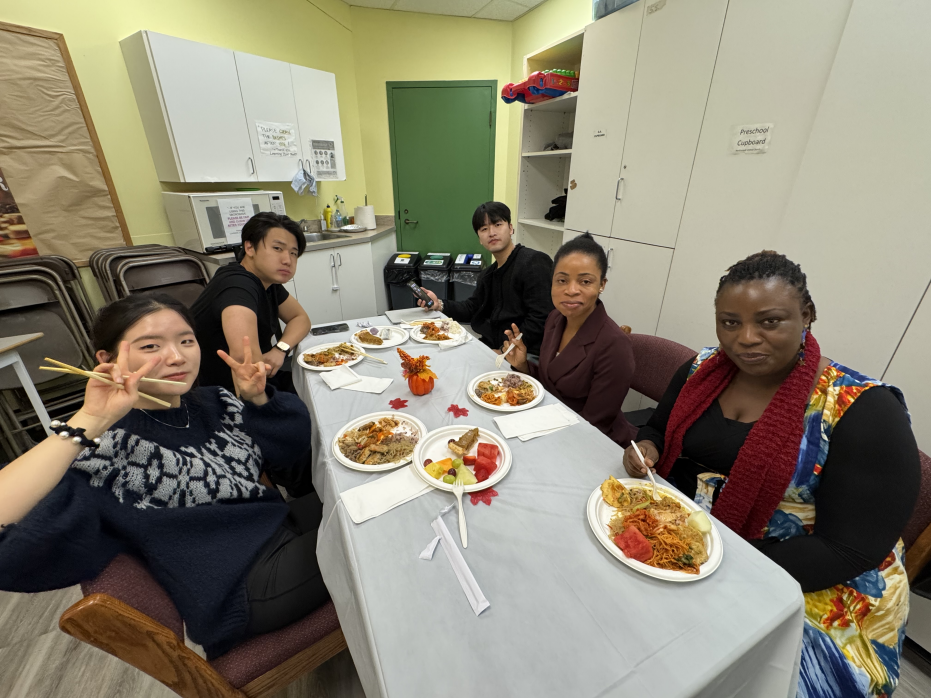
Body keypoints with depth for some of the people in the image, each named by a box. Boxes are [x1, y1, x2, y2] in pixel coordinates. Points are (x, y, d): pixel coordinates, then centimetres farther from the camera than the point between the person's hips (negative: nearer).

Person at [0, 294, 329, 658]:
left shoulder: (215, 403, 4)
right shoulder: (105, 446, -15)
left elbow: (292, 446, 9)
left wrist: (258, 397, -9)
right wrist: (90, 420, -31)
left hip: (286, 526, 7)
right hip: (245, 585, -6)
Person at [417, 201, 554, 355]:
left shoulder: (534, 262, -14)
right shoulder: (487, 275, 14)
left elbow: (540, 319, -22)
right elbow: (473, 308, 22)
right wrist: (440, 305, 4)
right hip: (491, 348, 7)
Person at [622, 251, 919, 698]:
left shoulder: (864, 411, -16)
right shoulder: (703, 368, -3)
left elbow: (848, 551, -16)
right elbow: (659, 429, 10)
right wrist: (646, 448, -14)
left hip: (808, 584, -3)